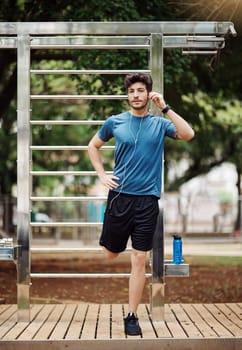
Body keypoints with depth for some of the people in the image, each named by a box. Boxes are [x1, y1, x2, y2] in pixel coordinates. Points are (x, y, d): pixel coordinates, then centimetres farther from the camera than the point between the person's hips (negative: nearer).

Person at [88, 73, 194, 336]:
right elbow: (93, 146, 17)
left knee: (139, 260, -3)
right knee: (111, 254, 9)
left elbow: (188, 134, -16)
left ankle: (132, 317, 6)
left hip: (147, 198, -1)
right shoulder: (115, 122, 3)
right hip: (119, 195, 1)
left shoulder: (159, 124, 2)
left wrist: (165, 108, -17)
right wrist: (102, 175, 6)